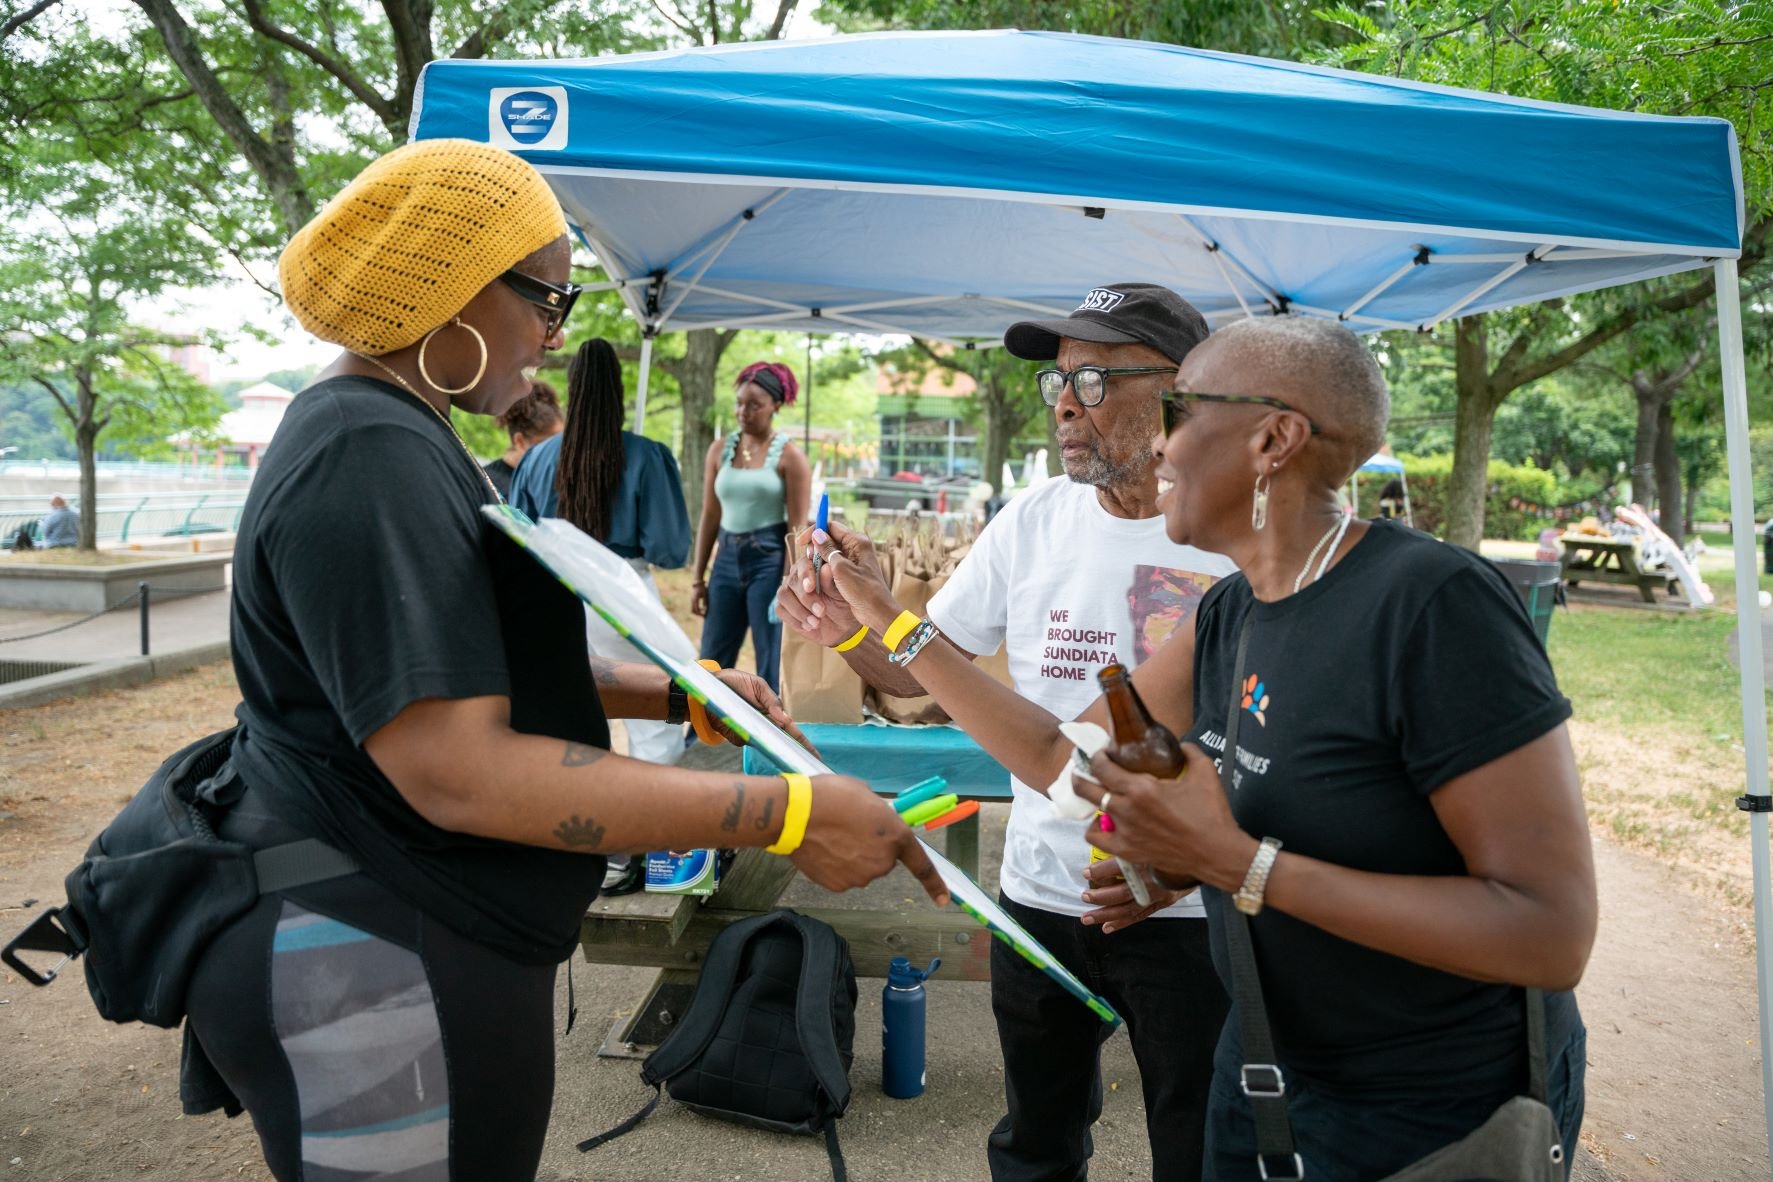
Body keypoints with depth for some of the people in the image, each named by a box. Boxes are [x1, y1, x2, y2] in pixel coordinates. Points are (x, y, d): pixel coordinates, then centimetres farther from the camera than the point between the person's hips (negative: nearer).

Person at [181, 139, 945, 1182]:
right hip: (374, 979, -10)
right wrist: (786, 814, -30)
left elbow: (485, 661, 17)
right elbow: (459, 771, -31)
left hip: (411, 951, 11)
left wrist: (675, 694, 7)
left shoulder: (392, 438, 11)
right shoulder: (370, 458, -24)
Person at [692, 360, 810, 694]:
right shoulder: (720, 449, 6)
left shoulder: (789, 455, -6)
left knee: (771, 666, 3)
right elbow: (710, 517, 9)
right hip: (728, 557, 4)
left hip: (770, 559, -4)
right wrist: (698, 579, 7)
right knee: (712, 662, 9)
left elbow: (797, 529, -8)